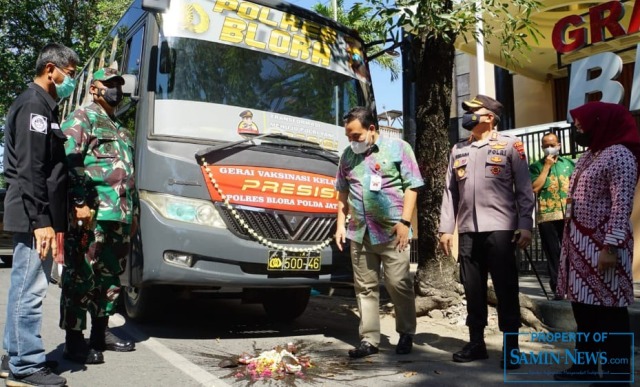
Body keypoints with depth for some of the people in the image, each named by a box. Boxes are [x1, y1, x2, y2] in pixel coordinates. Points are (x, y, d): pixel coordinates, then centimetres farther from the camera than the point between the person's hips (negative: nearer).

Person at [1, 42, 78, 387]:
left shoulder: (42, 106, 19)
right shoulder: (34, 105, -11)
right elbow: (30, 170, -19)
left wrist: (52, 219, 19)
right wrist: (40, 220, -22)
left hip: (36, 214, 10)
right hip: (32, 215, -10)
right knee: (30, 288, -6)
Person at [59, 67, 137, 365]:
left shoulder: (120, 130, 27)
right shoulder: (83, 117, 2)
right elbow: (70, 161, -11)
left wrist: (132, 213, 22)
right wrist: (80, 202, -20)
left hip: (119, 216, 9)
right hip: (92, 213, -9)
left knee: (110, 276, 13)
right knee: (81, 277, -5)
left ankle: (100, 333, 23)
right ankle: (74, 340, 3)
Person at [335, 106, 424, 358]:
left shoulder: (398, 148, 0)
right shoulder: (348, 155, 13)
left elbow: (411, 187, -3)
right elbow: (343, 192, 18)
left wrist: (404, 222, -11)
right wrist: (341, 224, 11)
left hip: (391, 231, -4)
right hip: (359, 233, 4)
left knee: (398, 284, 0)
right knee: (365, 287, 7)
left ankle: (406, 334, 20)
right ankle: (369, 339, 16)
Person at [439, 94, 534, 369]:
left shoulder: (509, 145, 4)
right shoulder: (458, 150, 15)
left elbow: (524, 189, 0)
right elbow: (450, 191, 12)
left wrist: (525, 226, -8)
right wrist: (446, 228, 7)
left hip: (500, 228, -4)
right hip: (468, 230, 4)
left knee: (506, 288, 1)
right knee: (473, 288, 8)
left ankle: (510, 346, 11)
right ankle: (476, 342, 19)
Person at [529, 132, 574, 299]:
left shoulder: (569, 163, 13)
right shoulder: (536, 166, 6)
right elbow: (534, 188, -8)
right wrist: (546, 166, -5)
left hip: (569, 215, 2)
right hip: (547, 216, -2)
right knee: (553, 254, 1)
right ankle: (557, 288, 6)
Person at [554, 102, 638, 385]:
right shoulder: (589, 155, 18)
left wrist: (611, 246, -23)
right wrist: (571, 242, 15)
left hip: (603, 244, -9)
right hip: (580, 243, 9)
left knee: (609, 309, 0)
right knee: (583, 307, 13)